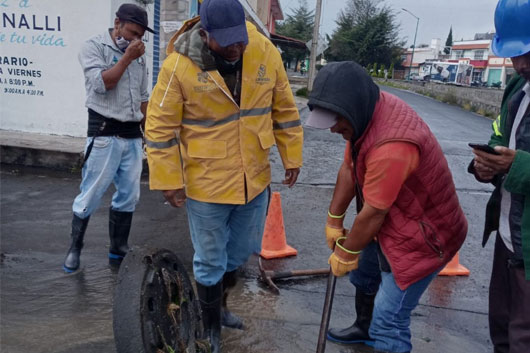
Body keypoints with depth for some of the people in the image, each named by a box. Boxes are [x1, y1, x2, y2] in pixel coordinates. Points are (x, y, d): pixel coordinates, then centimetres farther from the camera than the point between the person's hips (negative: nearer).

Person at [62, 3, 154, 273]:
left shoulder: (138, 57, 13)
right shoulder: (94, 47, -2)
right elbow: (101, 84, -17)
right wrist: (127, 57, -12)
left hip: (133, 135, 6)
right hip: (105, 134, -5)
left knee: (128, 196, 8)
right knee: (90, 196, -1)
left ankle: (117, 251, 20)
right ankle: (74, 249, 17)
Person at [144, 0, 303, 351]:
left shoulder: (266, 52, -7)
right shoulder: (179, 65, -18)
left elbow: (285, 109, 4)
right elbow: (160, 127, -11)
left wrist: (292, 156, 6)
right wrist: (169, 180, -10)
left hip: (255, 179, 4)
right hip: (206, 184, -4)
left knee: (240, 253, 22)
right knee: (210, 261, 11)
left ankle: (220, 305, 49)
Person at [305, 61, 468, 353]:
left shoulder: (392, 146, -38)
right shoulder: (366, 111, -8)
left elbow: (371, 216, -28)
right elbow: (349, 169, 1)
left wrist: (345, 254, -11)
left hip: (423, 236, -10)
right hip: (392, 221, 10)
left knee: (388, 324, -7)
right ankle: (364, 329, 53)